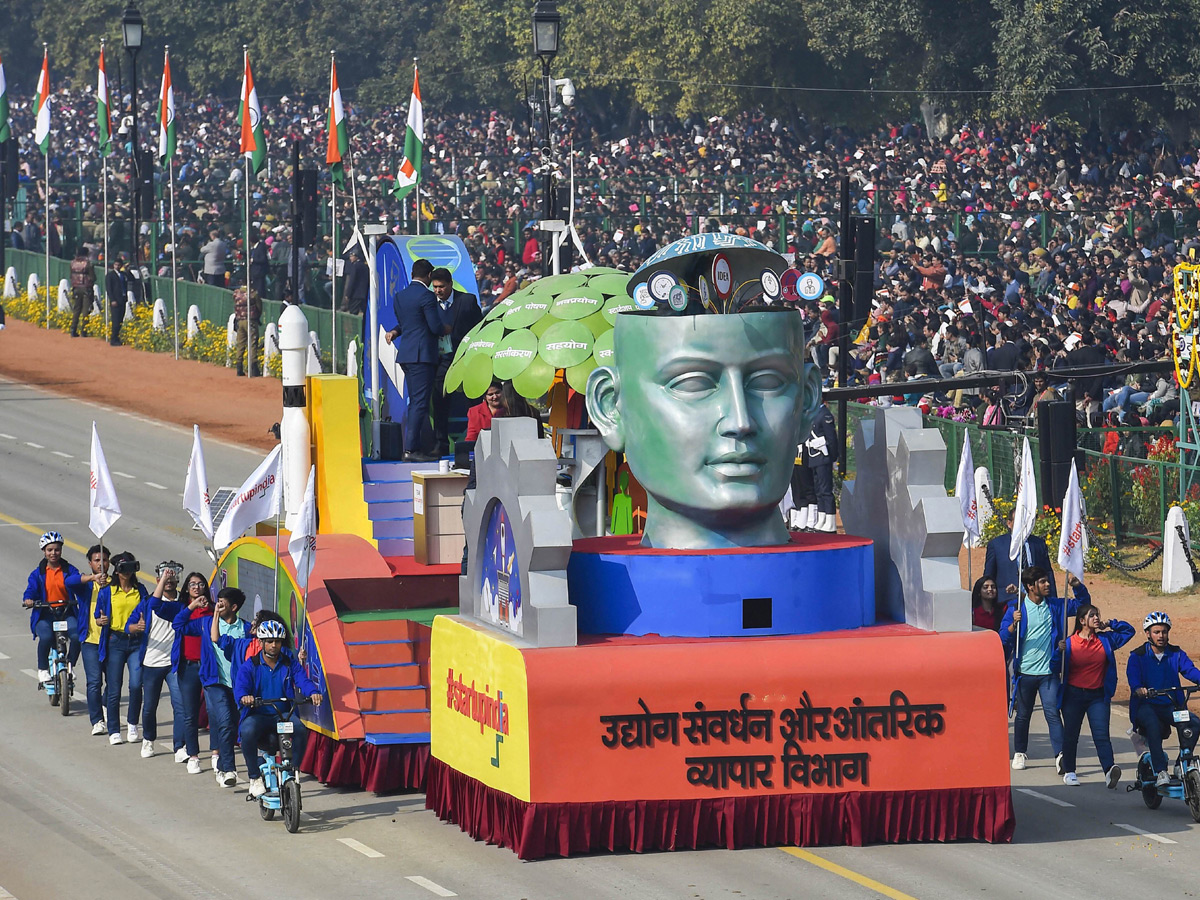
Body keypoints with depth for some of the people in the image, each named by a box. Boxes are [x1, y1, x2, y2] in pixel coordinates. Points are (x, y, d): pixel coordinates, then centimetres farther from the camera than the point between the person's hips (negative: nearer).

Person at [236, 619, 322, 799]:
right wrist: (244, 696, -38)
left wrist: (313, 692, -30)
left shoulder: (290, 665, 10)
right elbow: (241, 685, -12)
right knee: (248, 731, -35)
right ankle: (255, 778, -16)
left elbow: (303, 680, -6)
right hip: (258, 715, -1)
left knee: (300, 729, -32)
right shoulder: (250, 666, 4)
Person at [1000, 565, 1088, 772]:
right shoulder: (1016, 609, -2)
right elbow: (1003, 639, -4)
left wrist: (1078, 586, -2)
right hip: (1025, 671, 0)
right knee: (1023, 714, 12)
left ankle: (1060, 754, -19)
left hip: (1049, 671, 0)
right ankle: (1020, 753, 27)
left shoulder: (1055, 606, 6)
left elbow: (1083, 602, 17)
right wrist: (1013, 625, -24)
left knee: (1052, 712, -12)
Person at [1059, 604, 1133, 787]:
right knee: (1071, 735, 7)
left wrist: (1108, 625, 7)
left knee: (1101, 734, -14)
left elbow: (1128, 630, 17)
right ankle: (1068, 771, 20)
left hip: (1098, 695, 1)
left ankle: (1109, 770, -30)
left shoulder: (1105, 639, 6)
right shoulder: (1070, 643, -3)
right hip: (1074, 695, -1)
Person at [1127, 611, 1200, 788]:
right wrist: (1138, 689, -38)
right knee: (1153, 725, -37)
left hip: (1170, 706, 3)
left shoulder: (1176, 654, 10)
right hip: (1146, 705, -3)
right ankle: (1160, 771, -39)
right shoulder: (1137, 656, 2)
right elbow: (1132, 676, -15)